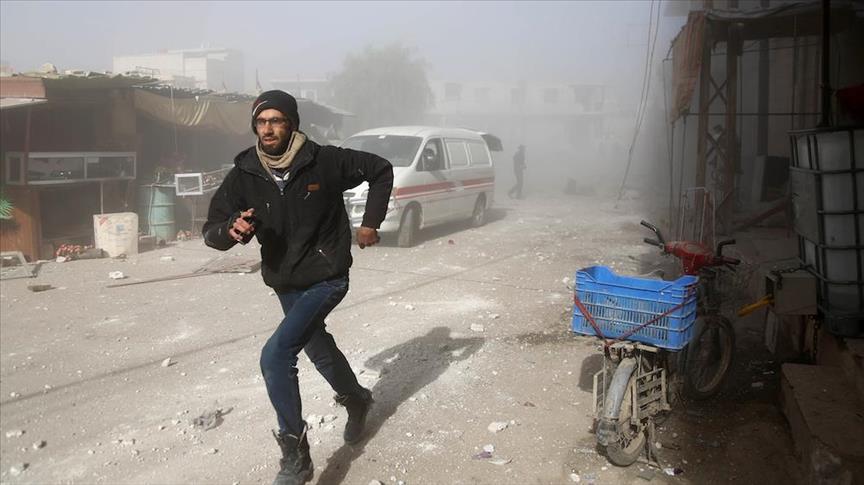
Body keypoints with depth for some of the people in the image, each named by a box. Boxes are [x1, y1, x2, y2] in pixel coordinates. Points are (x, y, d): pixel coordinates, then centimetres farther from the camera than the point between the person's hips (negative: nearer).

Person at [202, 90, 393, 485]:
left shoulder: (325, 161, -16)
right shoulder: (243, 176, -8)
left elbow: (381, 170, -2)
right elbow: (211, 231, -9)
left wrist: (370, 223, -6)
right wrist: (232, 229, -32)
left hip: (326, 278, -5)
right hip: (284, 285, 5)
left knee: (275, 355, -21)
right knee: (319, 349, 24)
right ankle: (356, 399, 54)